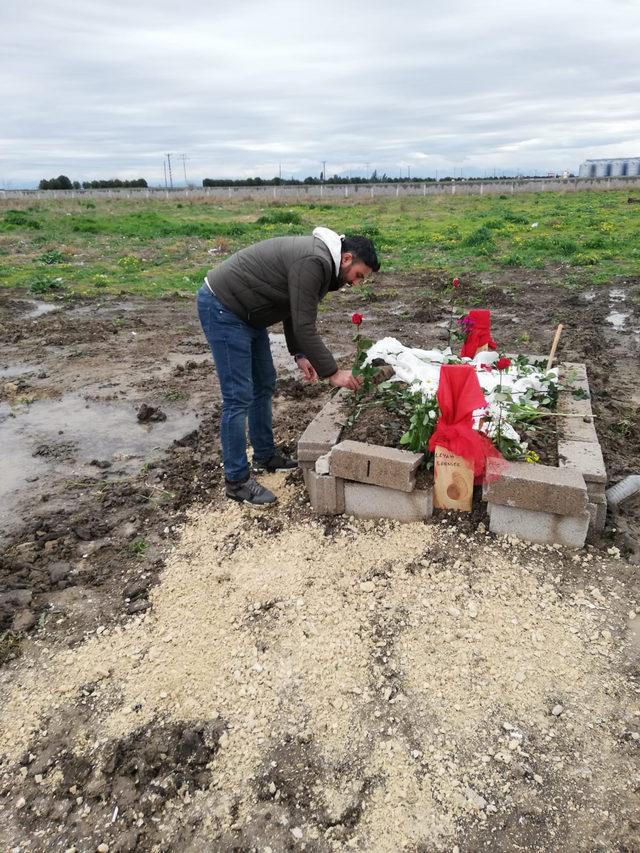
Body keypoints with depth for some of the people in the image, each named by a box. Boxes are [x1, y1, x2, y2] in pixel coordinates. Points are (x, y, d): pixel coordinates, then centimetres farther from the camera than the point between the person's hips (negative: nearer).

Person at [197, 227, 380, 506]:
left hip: (246, 311, 11)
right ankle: (236, 481, 3)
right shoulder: (313, 262, -23)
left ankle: (265, 456, 30)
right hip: (222, 308, -11)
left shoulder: (319, 257, 9)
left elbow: (293, 310, 17)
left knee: (264, 385, 15)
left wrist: (300, 354, 9)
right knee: (239, 397, -9)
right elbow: (305, 327, -24)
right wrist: (333, 373, -18)